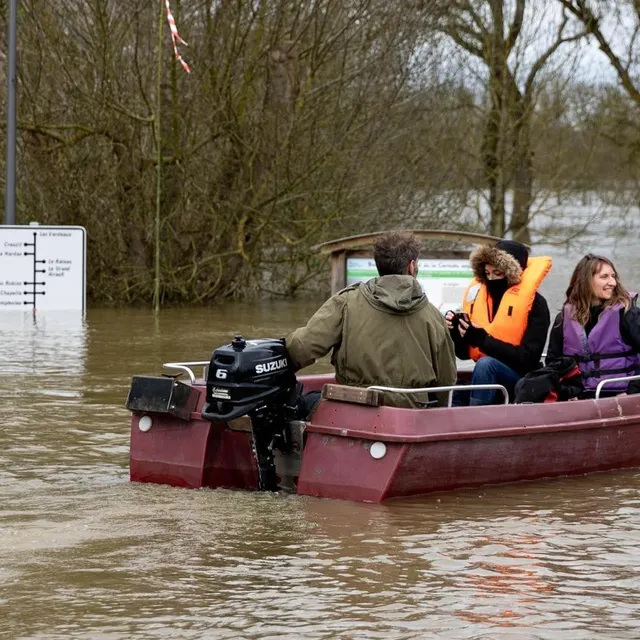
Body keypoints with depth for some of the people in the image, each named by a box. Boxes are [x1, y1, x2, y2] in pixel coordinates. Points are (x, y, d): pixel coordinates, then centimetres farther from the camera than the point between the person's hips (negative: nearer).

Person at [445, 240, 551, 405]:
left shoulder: (534, 302, -7)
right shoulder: (477, 293, 7)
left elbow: (529, 358, -15)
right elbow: (465, 353, 12)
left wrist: (483, 340, -22)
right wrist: (454, 332, -11)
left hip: (520, 380, -4)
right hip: (487, 378, 4)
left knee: (486, 364, -34)